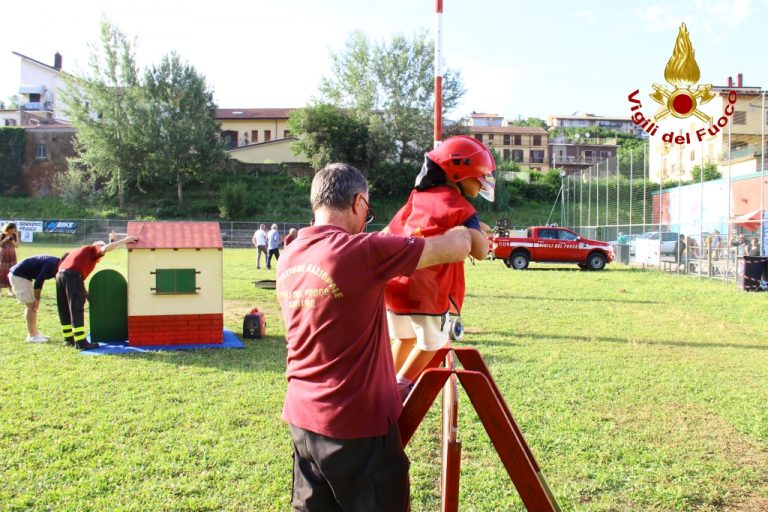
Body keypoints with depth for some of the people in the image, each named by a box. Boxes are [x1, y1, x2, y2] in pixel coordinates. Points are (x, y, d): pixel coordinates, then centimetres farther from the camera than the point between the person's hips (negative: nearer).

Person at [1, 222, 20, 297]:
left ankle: (10, 290, 3)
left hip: (12, 255, 2)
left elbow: (17, 245, -7)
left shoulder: (14, 236, 0)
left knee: (11, 271, 0)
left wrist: (16, 235, -16)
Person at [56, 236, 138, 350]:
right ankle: (81, 342, -7)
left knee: (65, 311, 17)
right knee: (76, 311, -7)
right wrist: (124, 241, -7)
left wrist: (83, 291, 34)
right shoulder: (93, 249, 12)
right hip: (72, 276, -9)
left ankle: (69, 339, 26)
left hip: (60, 274, 9)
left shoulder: (82, 251, 35)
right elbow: (106, 248, -12)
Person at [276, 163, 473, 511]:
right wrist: (464, 232, 8)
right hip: (356, 423, -7)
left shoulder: (289, 257, 3)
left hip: (302, 417, 7)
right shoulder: (361, 250, -19)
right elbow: (456, 248, -12)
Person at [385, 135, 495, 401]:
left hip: (394, 287, 6)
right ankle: (400, 387, 14)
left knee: (404, 338, 29)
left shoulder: (416, 199, 12)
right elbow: (480, 251, -18)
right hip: (427, 293, -6)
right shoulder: (460, 208, -7)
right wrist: (480, 233, 2)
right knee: (431, 343, 19)